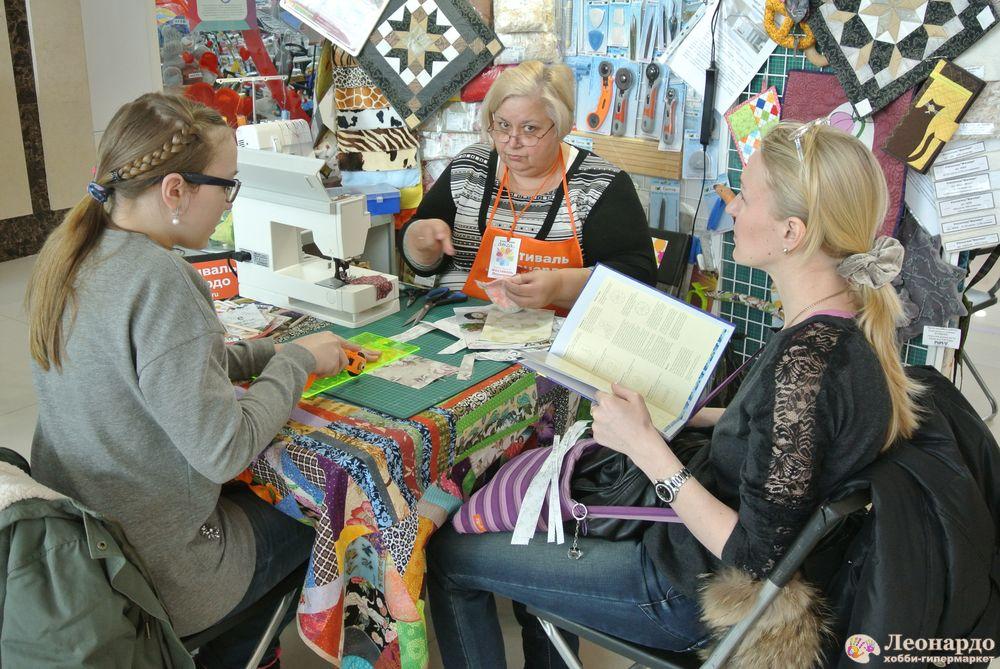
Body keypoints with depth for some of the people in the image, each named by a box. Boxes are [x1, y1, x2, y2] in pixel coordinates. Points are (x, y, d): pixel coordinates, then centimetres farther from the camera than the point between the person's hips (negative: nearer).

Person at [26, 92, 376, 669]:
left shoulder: (70, 253, -1)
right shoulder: (157, 280, -29)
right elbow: (224, 450, -28)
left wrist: (273, 352, 3)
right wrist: (297, 361, -14)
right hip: (152, 574, -8)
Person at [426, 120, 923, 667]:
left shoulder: (802, 362, -33)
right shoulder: (848, 321, -5)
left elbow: (758, 557, -28)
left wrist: (646, 446, -26)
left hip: (695, 591, -9)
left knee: (448, 554, 2)